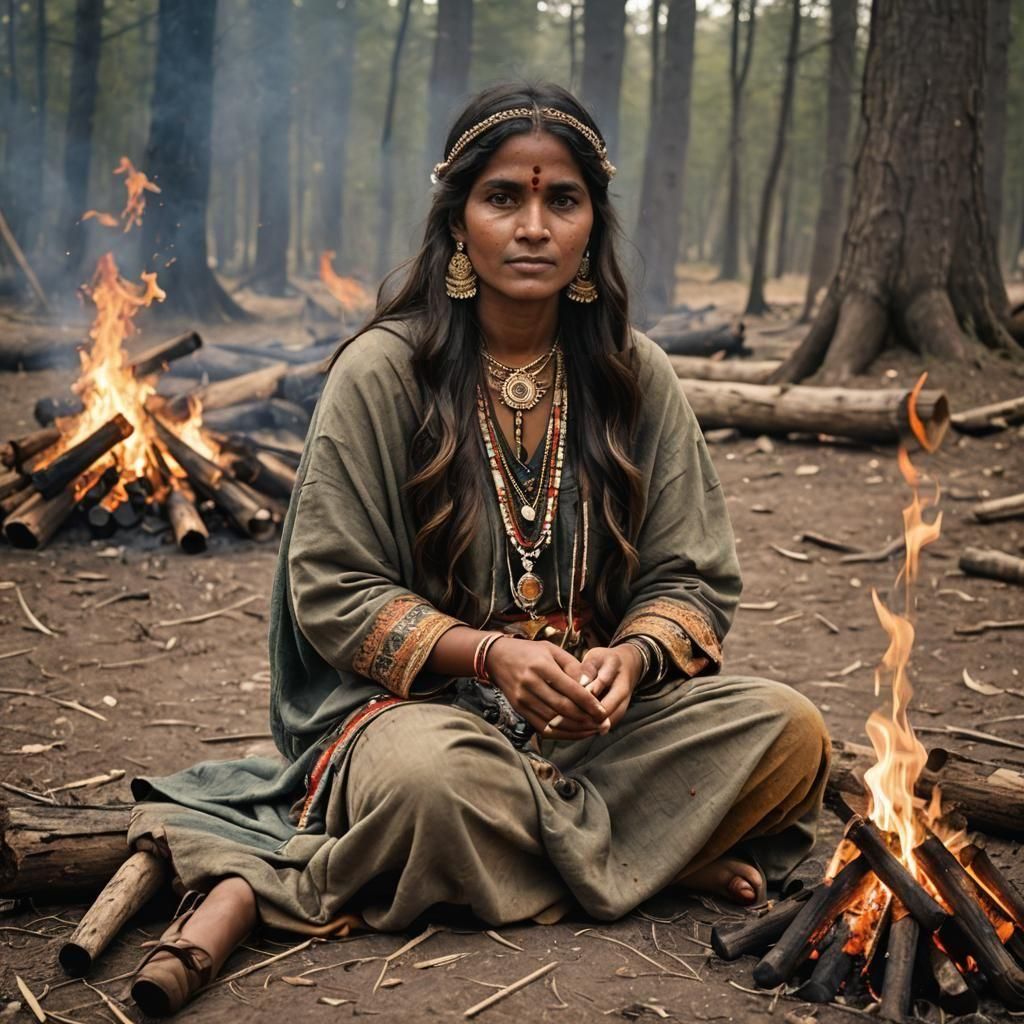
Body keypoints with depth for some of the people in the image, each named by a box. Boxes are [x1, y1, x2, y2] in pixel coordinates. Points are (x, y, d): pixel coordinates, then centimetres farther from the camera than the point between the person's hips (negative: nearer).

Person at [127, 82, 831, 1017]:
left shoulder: (636, 377, 5)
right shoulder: (382, 372, -5)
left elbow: (694, 579, 7)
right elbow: (332, 593, -6)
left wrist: (633, 657, -16)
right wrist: (488, 652, -21)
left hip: (598, 716, 5)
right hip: (417, 700, -5)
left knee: (789, 731, -21)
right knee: (435, 775, -40)